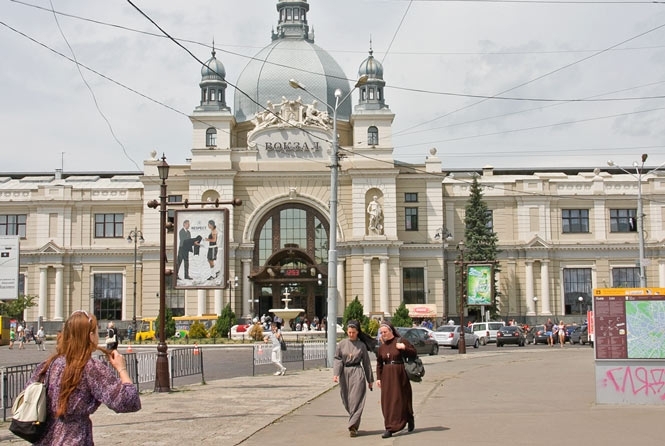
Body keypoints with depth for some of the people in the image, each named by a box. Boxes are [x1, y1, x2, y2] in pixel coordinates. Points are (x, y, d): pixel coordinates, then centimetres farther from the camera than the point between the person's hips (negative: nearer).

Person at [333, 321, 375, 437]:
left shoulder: (362, 345, 2)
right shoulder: (342, 344, 4)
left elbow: (366, 362, 7)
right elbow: (337, 359, 1)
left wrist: (370, 380, 10)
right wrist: (335, 374, -15)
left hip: (357, 373, -2)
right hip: (344, 373, 2)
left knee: (356, 400, -9)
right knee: (346, 400, 10)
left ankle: (353, 427, -9)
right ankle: (354, 421, 29)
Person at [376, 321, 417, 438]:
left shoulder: (400, 341, -4)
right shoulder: (382, 347, 9)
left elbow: (414, 353, -3)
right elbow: (379, 364, 14)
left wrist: (404, 348, -18)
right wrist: (378, 378, 8)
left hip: (400, 375, -5)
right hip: (387, 376, 5)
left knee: (398, 399, -5)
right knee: (387, 401, 3)